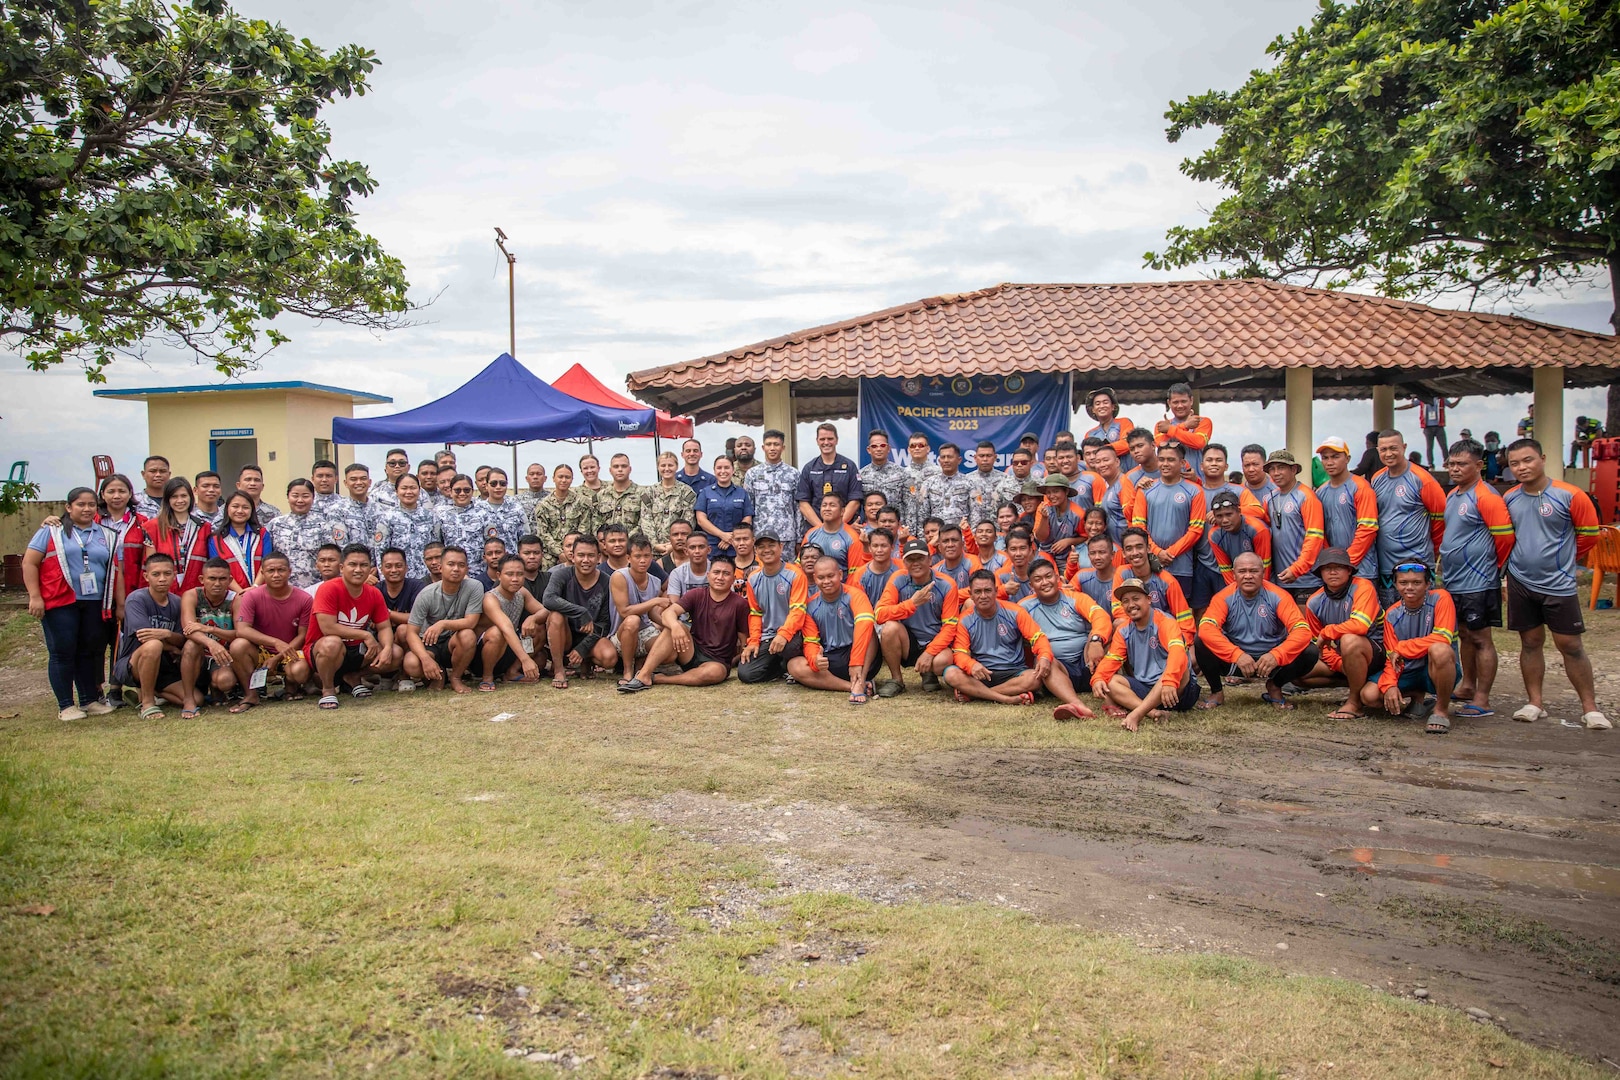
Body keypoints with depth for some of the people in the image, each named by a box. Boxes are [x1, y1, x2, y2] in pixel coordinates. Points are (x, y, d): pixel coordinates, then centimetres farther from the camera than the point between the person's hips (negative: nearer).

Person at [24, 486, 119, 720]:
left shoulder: (108, 536, 14)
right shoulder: (52, 531, 4)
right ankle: (65, 706, 6)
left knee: (90, 652, 7)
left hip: (95, 605, 3)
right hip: (60, 604, -3)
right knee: (62, 652, -1)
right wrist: (35, 596, -9)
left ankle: (90, 700, 17)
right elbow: (29, 563, 0)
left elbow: (116, 571, 12)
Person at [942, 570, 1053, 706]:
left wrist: (1045, 657, -27)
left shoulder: (1014, 612, -2)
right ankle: (1007, 699, -32)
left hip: (1013, 673, 0)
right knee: (951, 674, -28)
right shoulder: (965, 621, 0)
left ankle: (974, 694, -26)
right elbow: (959, 653, -5)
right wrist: (972, 665, -30)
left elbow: (1038, 636, -4)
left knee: (1035, 678, -33)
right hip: (982, 674, 0)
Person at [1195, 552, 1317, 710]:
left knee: (1310, 653, -24)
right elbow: (1206, 629, -27)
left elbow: (1302, 630, -20)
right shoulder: (1225, 597, -11)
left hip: (1270, 660, 1)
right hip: (1233, 660, 0)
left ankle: (1275, 687, 5)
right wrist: (1237, 654, -38)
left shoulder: (1278, 596, -11)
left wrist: (1276, 655, -37)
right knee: (1201, 644, -26)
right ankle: (1217, 691, 0)